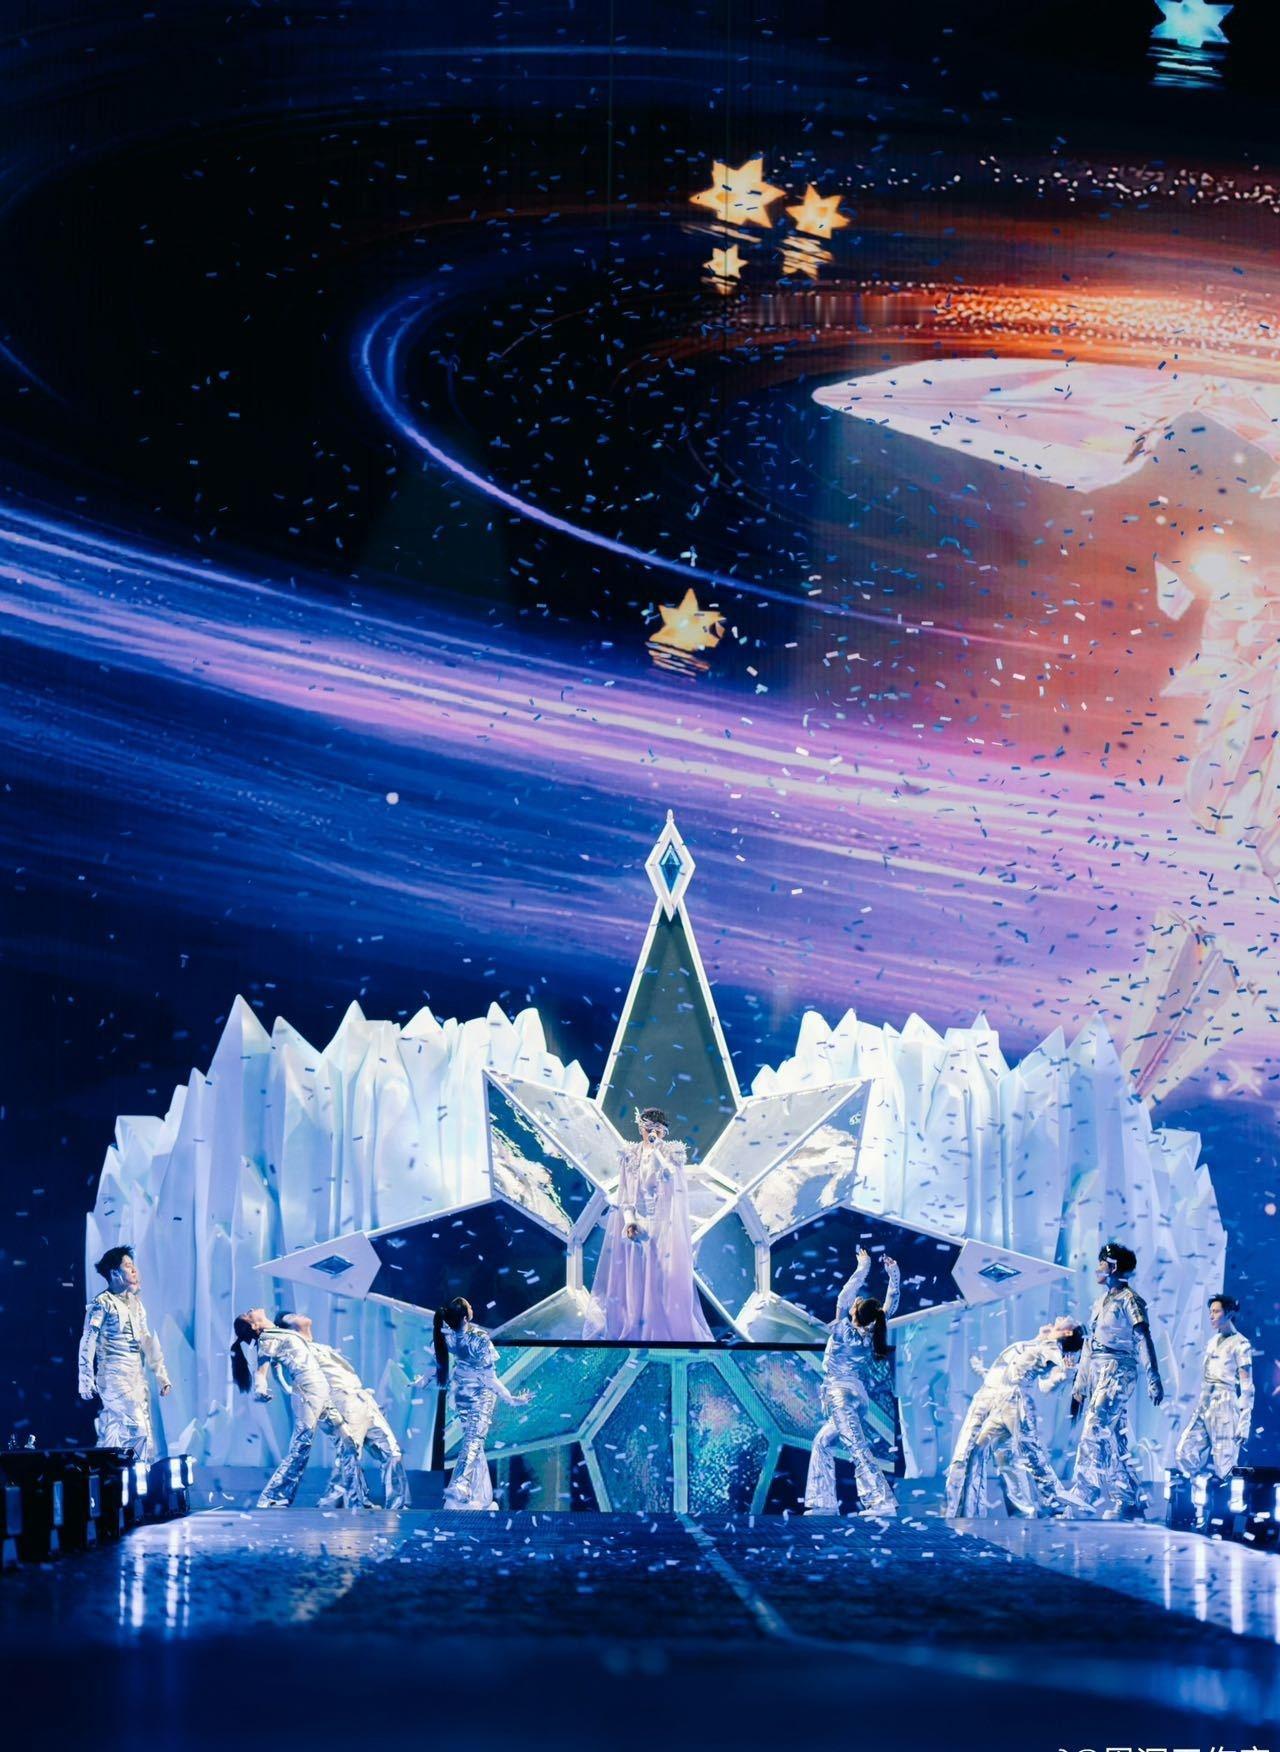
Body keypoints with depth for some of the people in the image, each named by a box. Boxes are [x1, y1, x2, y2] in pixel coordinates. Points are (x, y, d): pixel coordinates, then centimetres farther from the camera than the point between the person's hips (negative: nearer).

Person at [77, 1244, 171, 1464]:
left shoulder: (135, 1302, 15)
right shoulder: (102, 1303, -6)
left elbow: (148, 1341, 18)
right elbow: (87, 1344, -9)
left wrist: (161, 1375, 15)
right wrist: (86, 1381, -14)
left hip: (137, 1378, 7)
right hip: (114, 1377, -7)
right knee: (137, 1430, -16)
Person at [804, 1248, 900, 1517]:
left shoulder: (845, 1330, -10)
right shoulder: (872, 1333, 4)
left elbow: (845, 1296, -14)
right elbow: (891, 1304, 12)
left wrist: (863, 1268, -9)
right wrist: (894, 1275, 10)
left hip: (842, 1393, -8)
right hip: (860, 1397, 8)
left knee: (857, 1448, -18)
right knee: (822, 1443, 17)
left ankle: (882, 1503, -31)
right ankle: (823, 1503, 12)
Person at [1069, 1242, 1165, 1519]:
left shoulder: (1129, 1300, -5)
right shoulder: (1101, 1302, 20)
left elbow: (1144, 1340, -14)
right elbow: (1088, 1346, 22)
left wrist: (1153, 1378, -23)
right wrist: (1079, 1386, 22)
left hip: (1118, 1370, -9)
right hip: (1096, 1372, 9)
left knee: (1095, 1427, -20)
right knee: (1115, 1439, 5)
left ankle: (1086, 1495, -22)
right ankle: (1129, 1502, 6)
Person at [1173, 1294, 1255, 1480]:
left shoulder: (1240, 1344, -6)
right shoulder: (1212, 1341, 16)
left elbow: (1247, 1387, -9)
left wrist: (1244, 1423, -14)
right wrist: (1198, 1407, 19)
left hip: (1225, 1406, -7)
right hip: (1203, 1406, 7)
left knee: (1224, 1467, -7)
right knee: (1184, 1454, -3)